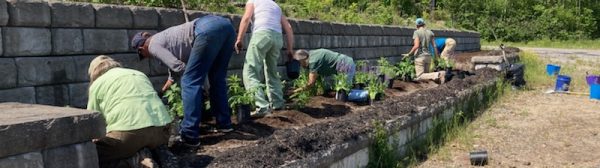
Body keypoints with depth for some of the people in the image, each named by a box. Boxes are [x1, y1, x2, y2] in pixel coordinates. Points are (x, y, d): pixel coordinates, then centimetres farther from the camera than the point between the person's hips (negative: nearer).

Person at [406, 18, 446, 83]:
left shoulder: (416, 32, -9)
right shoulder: (430, 33, 8)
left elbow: (416, 46, -21)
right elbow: (434, 46, 6)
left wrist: (409, 54, -8)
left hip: (419, 57, -6)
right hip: (428, 56, 6)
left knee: (420, 77, -7)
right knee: (426, 74, 18)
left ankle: (437, 75, -28)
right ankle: (439, 74, -11)